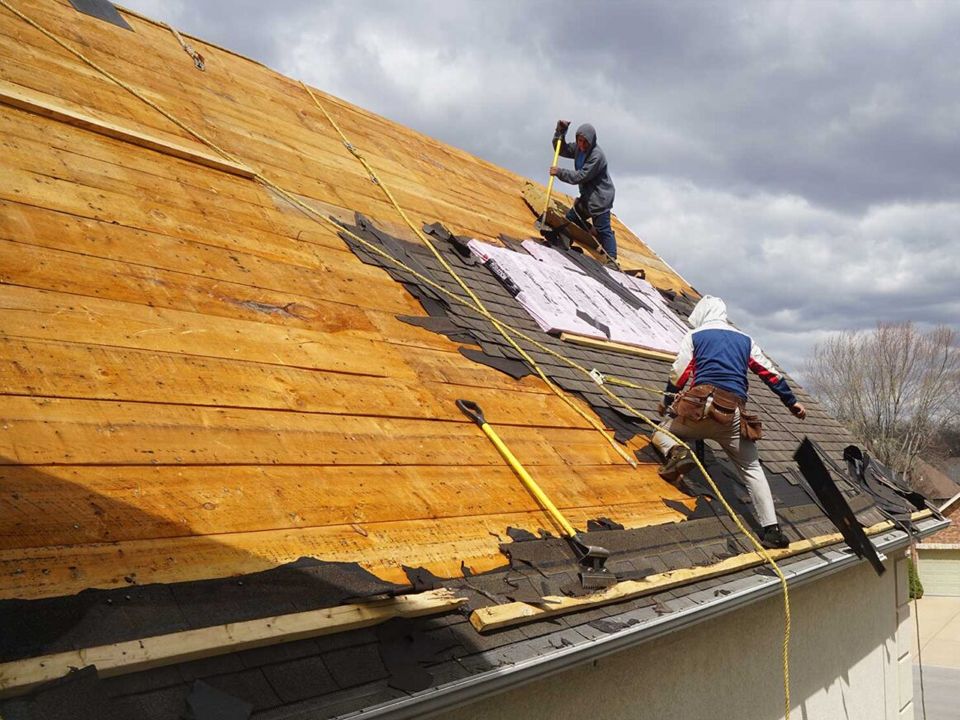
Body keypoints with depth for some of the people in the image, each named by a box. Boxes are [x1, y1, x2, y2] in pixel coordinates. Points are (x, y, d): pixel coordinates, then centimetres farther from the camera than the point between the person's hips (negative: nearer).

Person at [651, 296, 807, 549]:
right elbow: (770, 373, 19)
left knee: (662, 432, 22)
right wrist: (791, 402, 27)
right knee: (751, 469, 13)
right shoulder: (745, 340, 21)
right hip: (733, 415, 3)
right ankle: (771, 530, 1)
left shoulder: (694, 336, 12)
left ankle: (676, 453, -13)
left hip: (700, 407, -2)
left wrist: (667, 400, 21)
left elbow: (679, 373, 7)